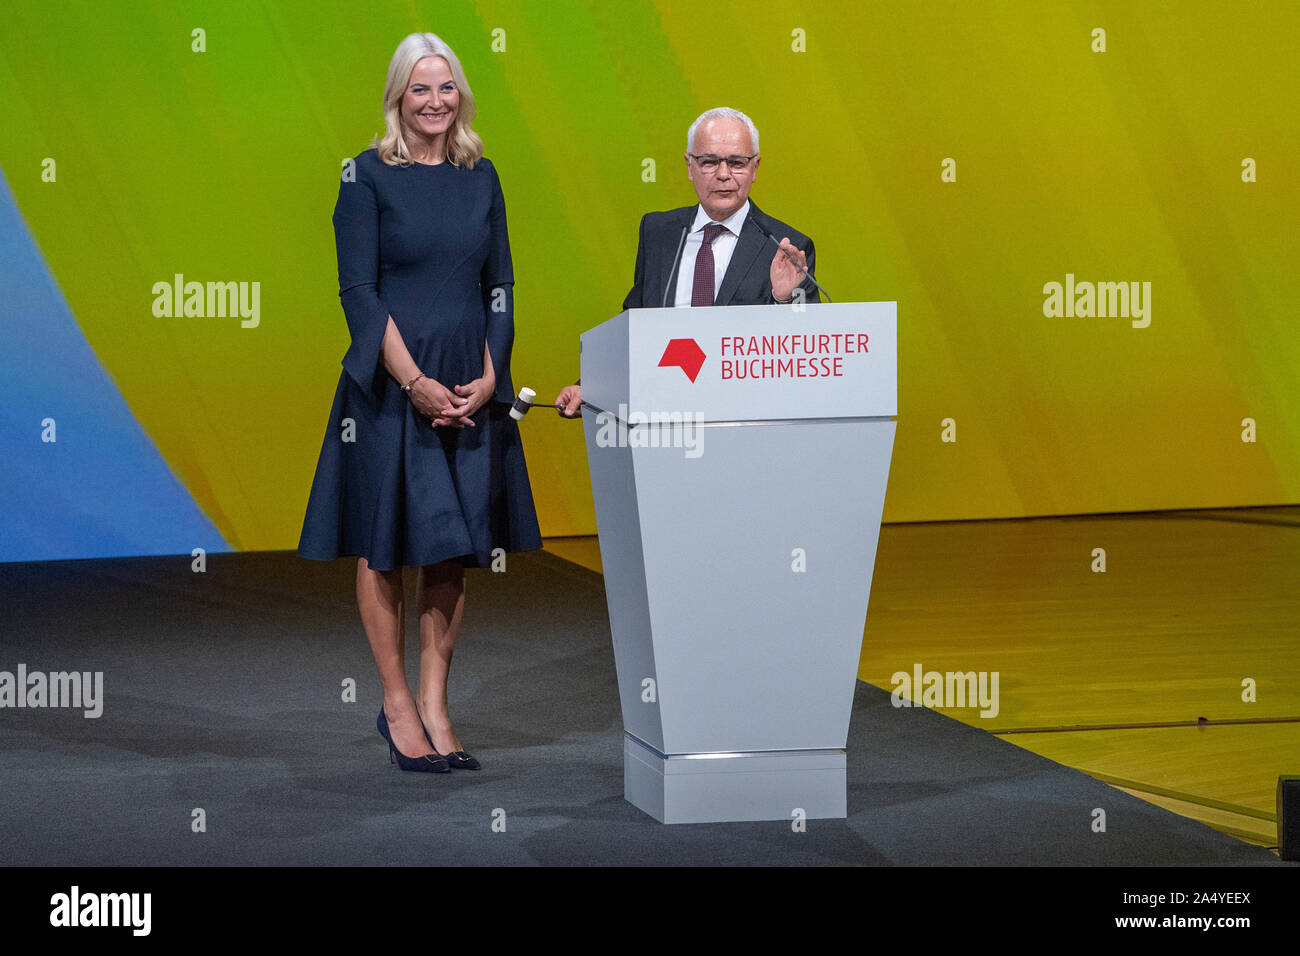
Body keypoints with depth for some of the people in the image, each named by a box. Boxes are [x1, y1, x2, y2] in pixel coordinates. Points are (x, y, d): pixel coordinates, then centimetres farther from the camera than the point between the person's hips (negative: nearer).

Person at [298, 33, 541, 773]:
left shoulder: (481, 177, 9)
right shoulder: (369, 176, -3)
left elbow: (500, 287, 10)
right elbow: (358, 291, -8)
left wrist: (489, 376, -4)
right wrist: (415, 382, -15)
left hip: (471, 387, 4)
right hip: (390, 384, -4)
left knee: (454, 547, 6)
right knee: (387, 543, 2)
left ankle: (435, 704, 13)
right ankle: (397, 704, 11)